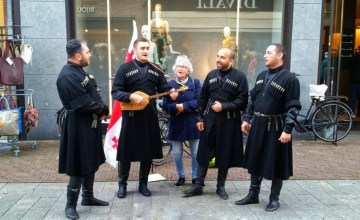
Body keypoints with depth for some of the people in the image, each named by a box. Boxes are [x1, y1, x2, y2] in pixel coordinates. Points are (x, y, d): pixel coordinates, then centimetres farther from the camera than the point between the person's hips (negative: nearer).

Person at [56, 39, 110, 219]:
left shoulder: (79, 71, 12)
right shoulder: (67, 76, -21)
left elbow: (93, 95, 16)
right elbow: (83, 103, -25)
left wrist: (101, 111, -1)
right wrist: (104, 109, -10)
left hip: (90, 124, 10)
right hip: (78, 127, -10)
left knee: (91, 162, 18)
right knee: (80, 166, 0)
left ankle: (88, 197, 33)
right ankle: (71, 204, 17)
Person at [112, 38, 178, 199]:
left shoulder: (155, 70, 10)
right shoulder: (125, 68, -3)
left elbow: (164, 88, 7)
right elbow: (116, 92, -8)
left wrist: (171, 93, -15)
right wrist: (132, 97, -24)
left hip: (150, 115, 4)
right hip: (131, 115, -3)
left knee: (148, 151, 9)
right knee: (126, 150, 5)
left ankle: (143, 183, 25)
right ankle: (122, 184, 22)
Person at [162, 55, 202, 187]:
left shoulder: (195, 83, 0)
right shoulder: (169, 84, 0)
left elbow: (199, 102, -12)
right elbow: (166, 106, -6)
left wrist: (183, 106, -19)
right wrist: (176, 107, -24)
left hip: (192, 123, 0)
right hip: (176, 124, 1)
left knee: (196, 152, 8)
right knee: (177, 153, 9)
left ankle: (196, 177, 25)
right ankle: (181, 177, 29)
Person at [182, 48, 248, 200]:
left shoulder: (239, 77, -4)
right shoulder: (211, 75, 8)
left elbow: (242, 101, -9)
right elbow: (202, 98, 9)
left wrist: (224, 106, -18)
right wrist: (199, 117, 4)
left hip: (228, 122, -3)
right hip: (209, 119, 3)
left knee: (225, 154, 7)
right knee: (204, 153, 7)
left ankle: (221, 186, 22)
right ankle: (198, 185, 17)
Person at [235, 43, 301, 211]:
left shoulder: (289, 78, -12)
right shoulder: (261, 76, 9)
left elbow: (293, 107, -15)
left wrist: (287, 130, -20)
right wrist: (246, 119, 11)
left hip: (276, 127, -6)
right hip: (258, 125, 6)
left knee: (276, 163, 6)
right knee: (255, 160, 13)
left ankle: (274, 199, 22)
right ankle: (253, 194, 27)